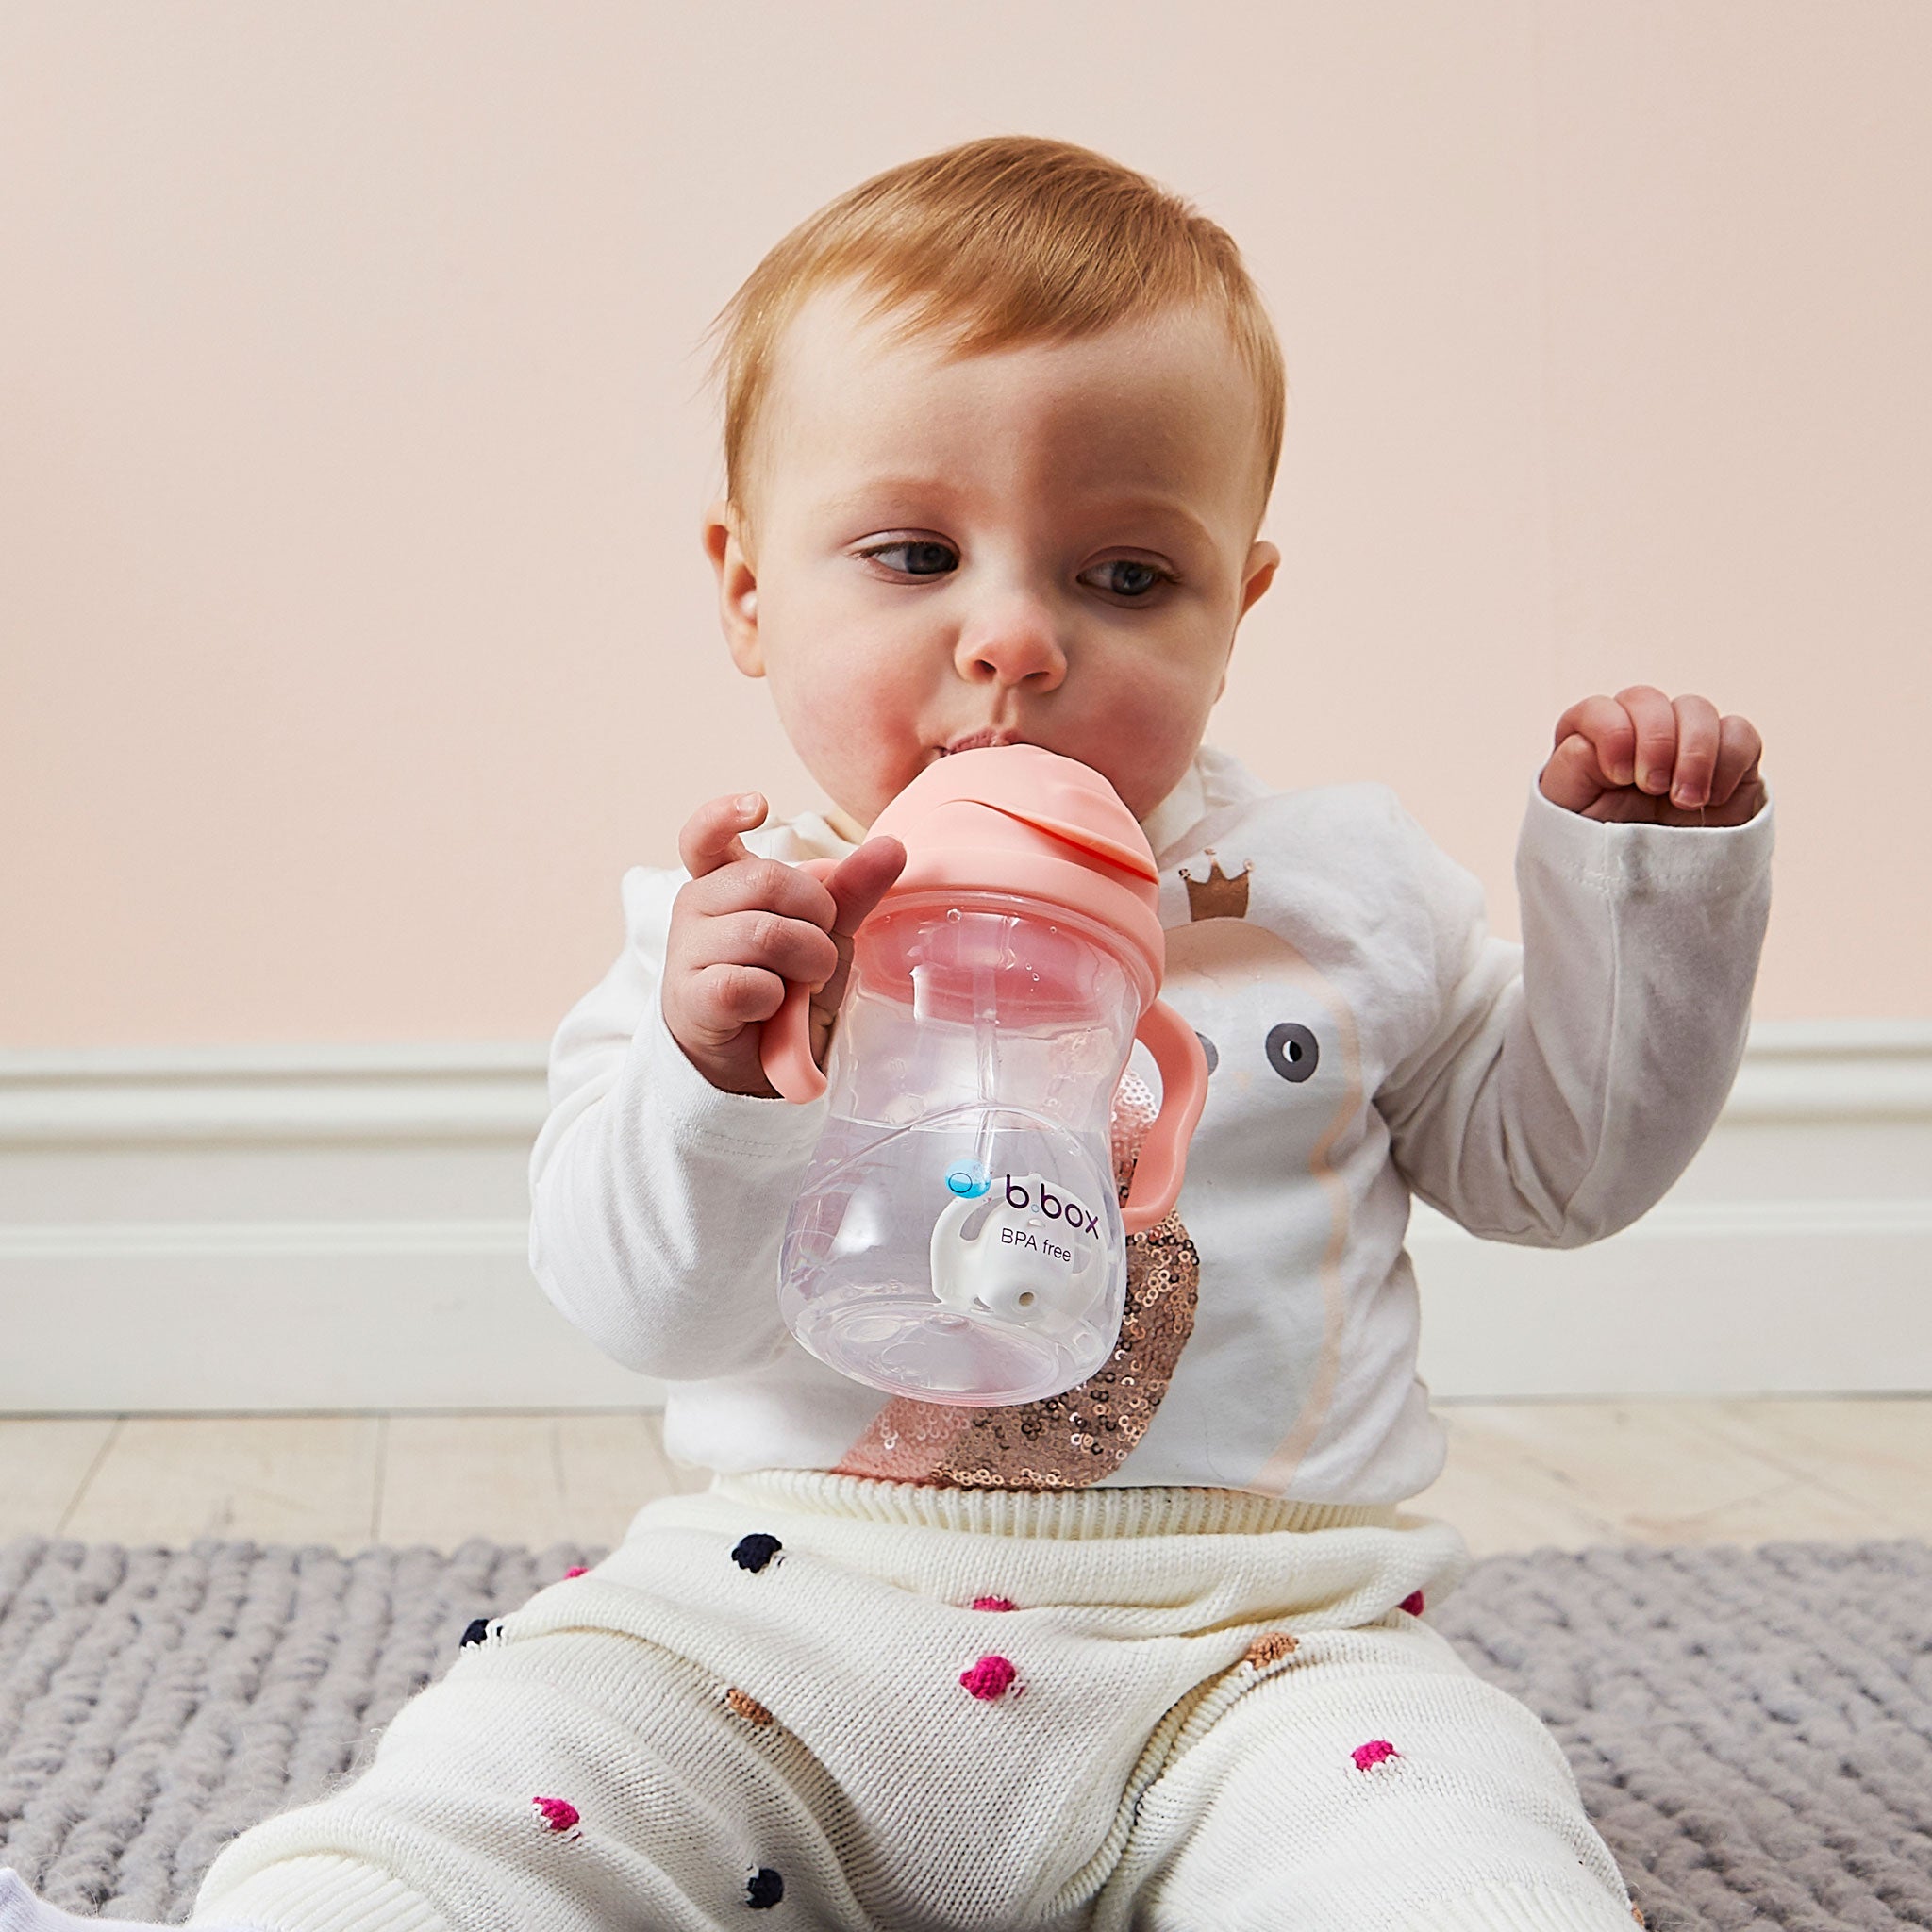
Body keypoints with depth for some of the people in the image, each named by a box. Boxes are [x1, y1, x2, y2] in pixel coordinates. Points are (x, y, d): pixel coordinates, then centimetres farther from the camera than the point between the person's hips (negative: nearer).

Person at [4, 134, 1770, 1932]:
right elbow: (645, 1310, -4)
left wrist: (1649, 868, 5)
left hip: (1258, 1639, 1)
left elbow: (1559, 1159, 16)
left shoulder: (1346, 891, 6)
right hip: (791, 1604, 0)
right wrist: (711, 1073, -24)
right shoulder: (738, 924, 2)